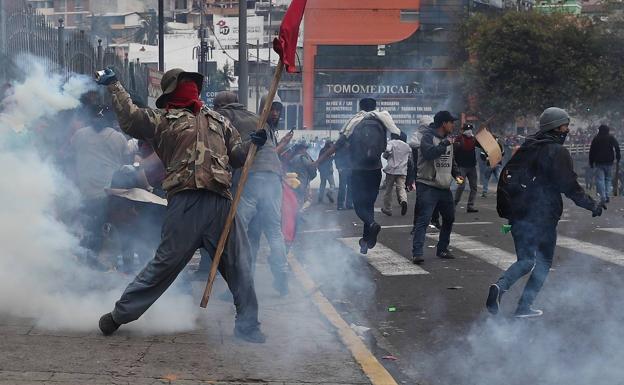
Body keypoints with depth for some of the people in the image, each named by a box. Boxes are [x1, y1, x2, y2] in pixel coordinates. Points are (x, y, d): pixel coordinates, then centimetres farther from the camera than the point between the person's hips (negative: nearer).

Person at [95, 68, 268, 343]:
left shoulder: (217, 121, 24)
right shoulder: (162, 120, 8)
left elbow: (235, 155, 24)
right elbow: (130, 119, -6)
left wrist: (253, 144, 5)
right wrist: (115, 86, -6)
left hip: (221, 201, 5)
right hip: (186, 201, -5)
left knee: (239, 263, 5)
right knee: (166, 262, -1)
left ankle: (247, 324, 16)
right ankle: (120, 314, 14)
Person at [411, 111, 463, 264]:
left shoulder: (448, 140, 15)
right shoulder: (428, 137, -11)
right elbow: (429, 153, -30)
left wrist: (456, 174, 10)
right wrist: (445, 144, -22)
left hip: (444, 187, 9)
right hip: (427, 187, -9)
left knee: (449, 218, 16)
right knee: (423, 220, -13)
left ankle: (442, 249, 29)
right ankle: (417, 253, -16)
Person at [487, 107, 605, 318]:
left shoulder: (526, 147, 12)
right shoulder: (558, 152, -11)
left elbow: (506, 176, 14)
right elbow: (570, 186, -16)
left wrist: (505, 209, 19)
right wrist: (592, 205, -6)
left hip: (518, 214, 6)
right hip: (543, 216, -6)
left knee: (525, 260, 14)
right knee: (544, 262, 10)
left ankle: (500, 285, -13)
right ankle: (524, 306, 7)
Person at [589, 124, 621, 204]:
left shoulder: (595, 139, 5)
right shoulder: (611, 138, 5)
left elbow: (591, 151, 4)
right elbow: (617, 147, -6)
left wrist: (591, 162, 9)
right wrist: (618, 158, 0)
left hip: (599, 162, -1)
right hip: (609, 162, 1)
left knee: (600, 180, -1)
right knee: (608, 179, 13)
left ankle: (603, 197, -10)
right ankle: (607, 195, 1)